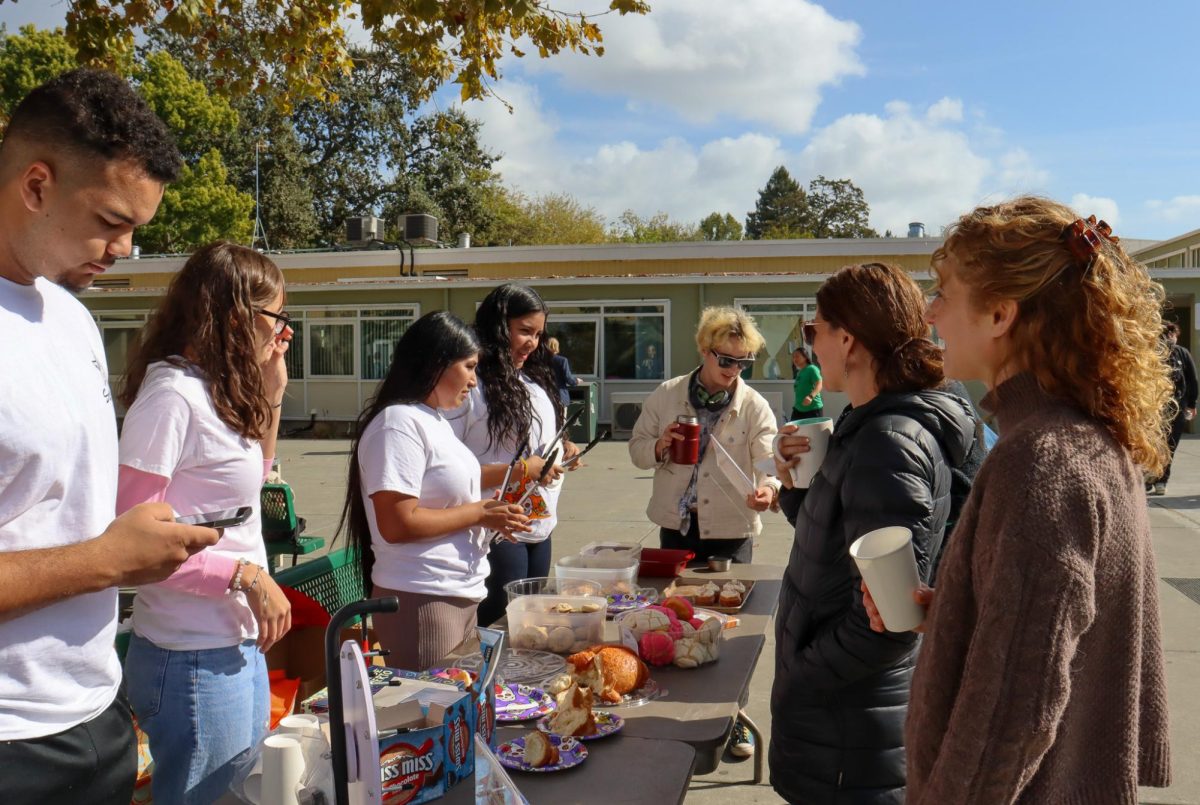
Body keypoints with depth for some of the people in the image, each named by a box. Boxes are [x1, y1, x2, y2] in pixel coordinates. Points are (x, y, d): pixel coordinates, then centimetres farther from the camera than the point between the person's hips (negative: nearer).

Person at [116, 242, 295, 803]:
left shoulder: (220, 395, 9)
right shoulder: (171, 397, -18)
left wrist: (272, 395, 13)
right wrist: (246, 573, -20)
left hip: (241, 646, 9)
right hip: (194, 658, -9)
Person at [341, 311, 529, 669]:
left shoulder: (434, 419, 13)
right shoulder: (399, 424, -16)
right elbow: (397, 524, -22)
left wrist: (494, 515, 7)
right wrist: (478, 513, -14)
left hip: (462, 595, 9)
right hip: (422, 600, -9)